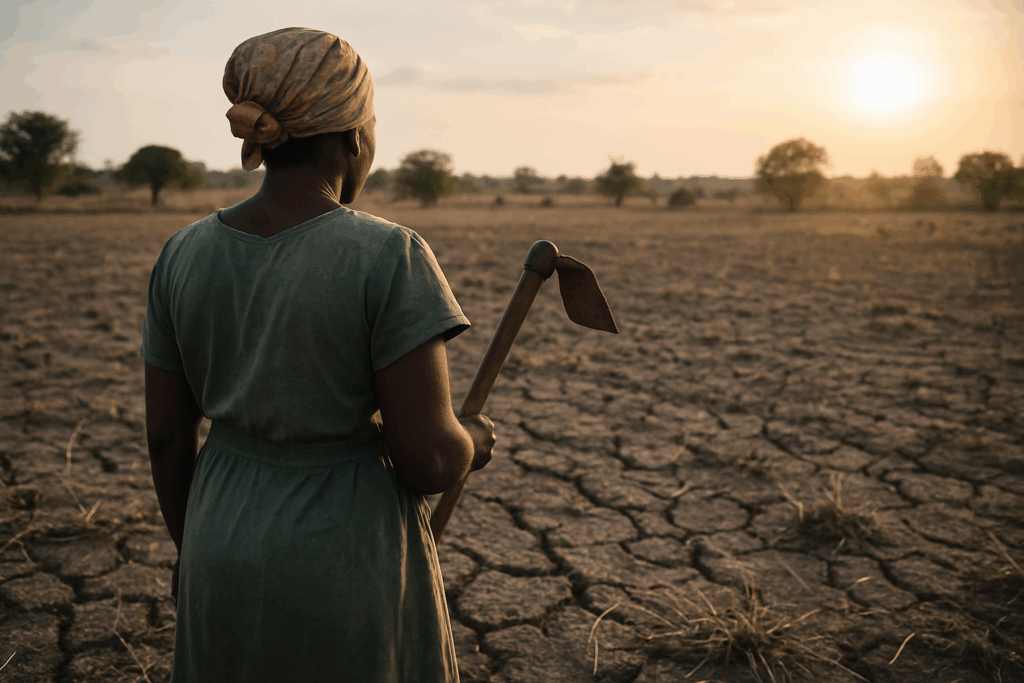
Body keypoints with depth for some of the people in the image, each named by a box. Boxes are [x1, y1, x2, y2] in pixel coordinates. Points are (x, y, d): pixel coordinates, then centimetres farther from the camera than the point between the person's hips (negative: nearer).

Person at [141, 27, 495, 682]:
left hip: (230, 561, 5)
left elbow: (166, 436, 3)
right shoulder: (390, 259, -20)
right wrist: (471, 441, 0)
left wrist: (192, 546, 18)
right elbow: (427, 458, -22)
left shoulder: (184, 255, -4)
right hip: (352, 566, -4)